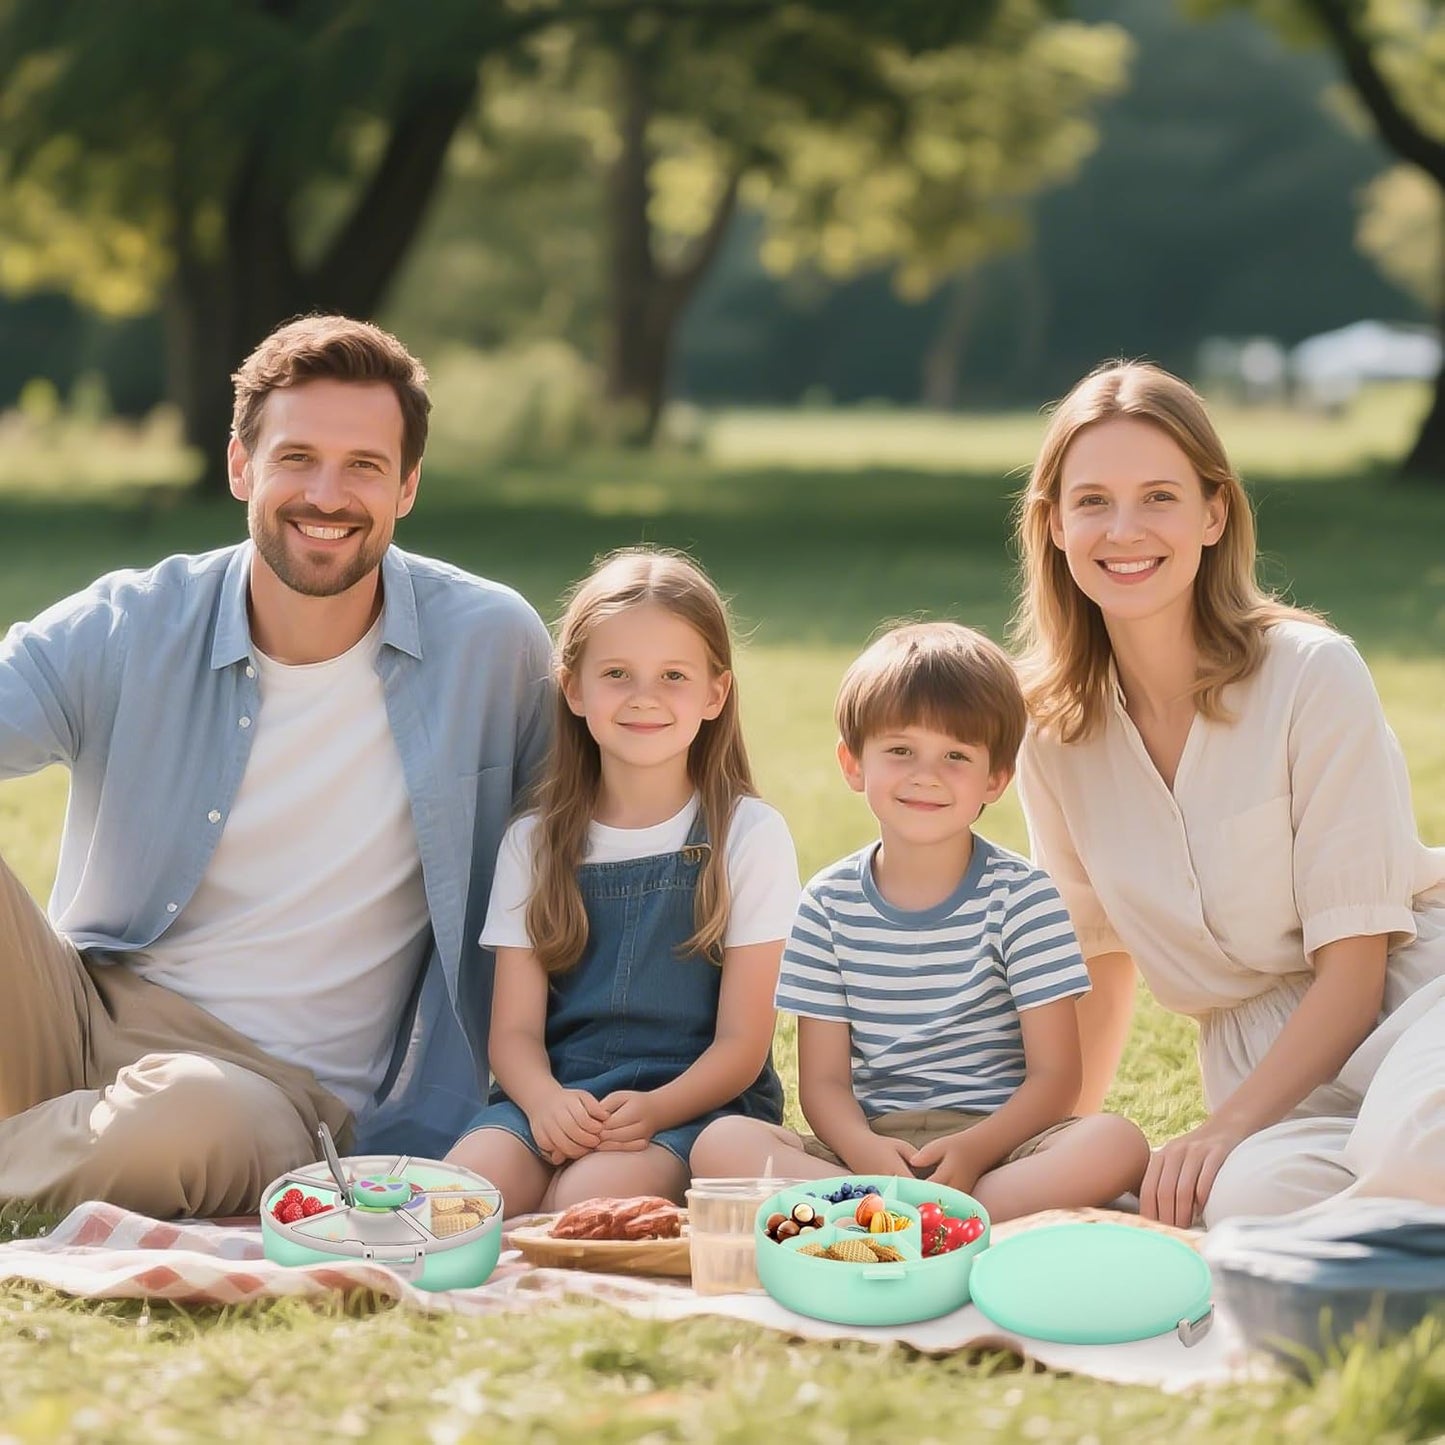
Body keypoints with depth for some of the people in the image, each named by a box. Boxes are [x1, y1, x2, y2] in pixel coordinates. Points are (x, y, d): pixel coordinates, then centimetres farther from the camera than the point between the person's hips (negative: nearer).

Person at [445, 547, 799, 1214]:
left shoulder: (749, 835, 4)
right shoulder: (534, 842, 12)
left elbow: (742, 1042, -1)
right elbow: (514, 1029, 7)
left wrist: (652, 1109, -21)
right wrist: (545, 1100, -18)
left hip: (694, 1103, -2)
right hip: (555, 1093, 2)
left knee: (594, 1196, -34)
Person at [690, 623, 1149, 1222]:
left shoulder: (1022, 896, 0)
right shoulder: (828, 904, 5)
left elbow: (1054, 1075, -4)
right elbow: (822, 1079, 3)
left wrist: (975, 1149, -23)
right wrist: (861, 1148, -21)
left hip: (996, 1141, -1)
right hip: (872, 1140, 1)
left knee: (1118, 1143, -32)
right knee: (720, 1143, -24)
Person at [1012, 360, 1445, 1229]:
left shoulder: (1313, 674, -8)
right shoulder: (1057, 734, 6)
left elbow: (1352, 966, -9)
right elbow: (1104, 958, 19)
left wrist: (1225, 1128, -17)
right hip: (1265, 1062, 4)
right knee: (1252, 1194, -34)